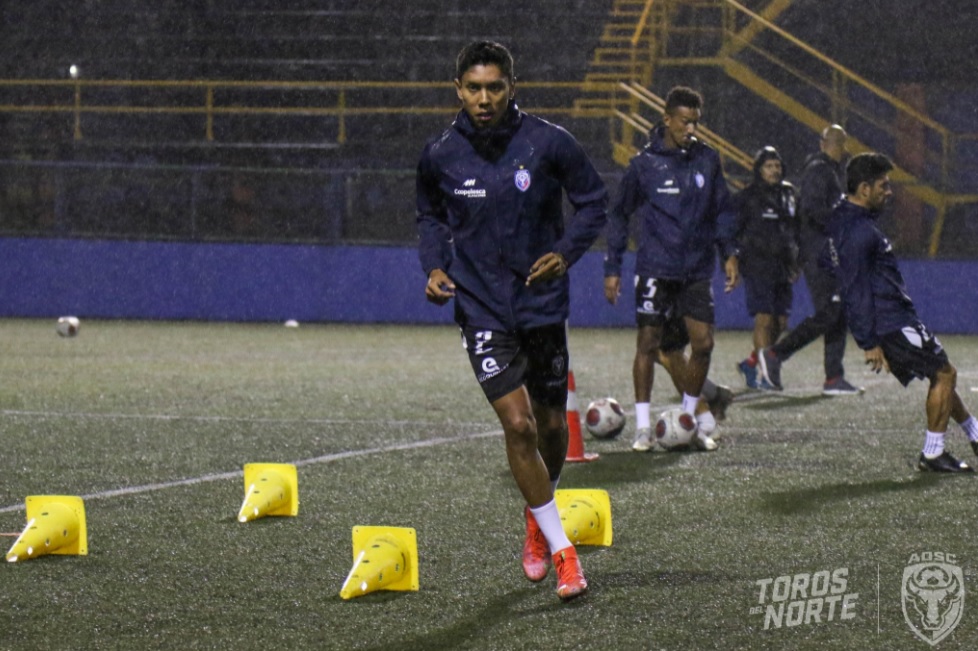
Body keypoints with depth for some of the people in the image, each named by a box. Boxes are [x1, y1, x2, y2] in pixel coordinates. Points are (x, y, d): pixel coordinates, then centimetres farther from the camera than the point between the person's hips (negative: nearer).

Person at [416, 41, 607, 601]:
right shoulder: (441, 156, -4)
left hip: (543, 303, 1)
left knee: (551, 425, 11)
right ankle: (561, 551, -4)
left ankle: (537, 516, 42)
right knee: (518, 424, -14)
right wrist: (435, 265, -3)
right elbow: (431, 216, 14)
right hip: (482, 308, -1)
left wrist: (566, 251, -13)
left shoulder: (548, 143, -9)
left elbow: (594, 202, 2)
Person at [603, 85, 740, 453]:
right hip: (655, 268, -3)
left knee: (703, 343, -2)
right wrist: (612, 268, 1)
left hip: (697, 271, 3)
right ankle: (643, 427, 5)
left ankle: (689, 418, 16)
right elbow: (619, 215, 5)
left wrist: (729, 253, 3)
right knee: (648, 344, -2)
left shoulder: (708, 160, 7)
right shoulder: (644, 163, -2)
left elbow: (722, 211, 15)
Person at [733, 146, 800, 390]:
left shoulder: (788, 194, 14)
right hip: (757, 267, -6)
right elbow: (733, 231, -3)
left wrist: (795, 263, 18)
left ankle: (750, 363, 22)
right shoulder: (747, 197, -3)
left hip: (782, 267, 6)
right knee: (764, 319, -13)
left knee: (780, 323, 5)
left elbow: (795, 230, 22)